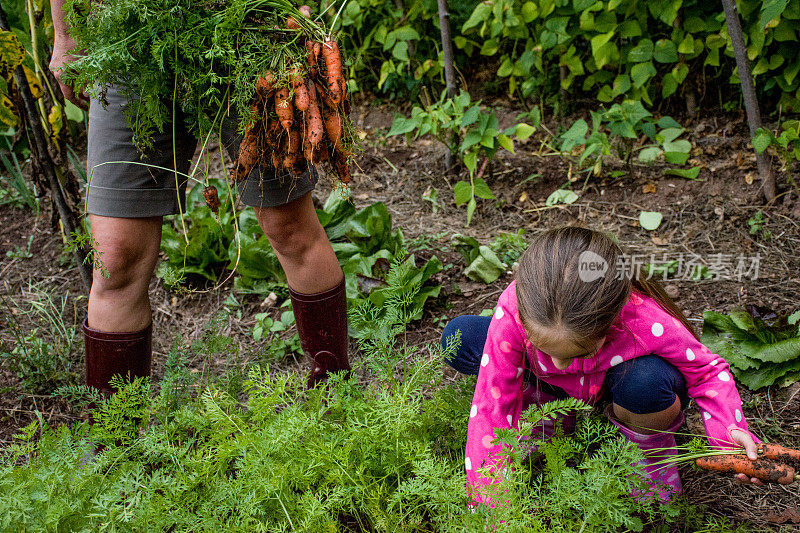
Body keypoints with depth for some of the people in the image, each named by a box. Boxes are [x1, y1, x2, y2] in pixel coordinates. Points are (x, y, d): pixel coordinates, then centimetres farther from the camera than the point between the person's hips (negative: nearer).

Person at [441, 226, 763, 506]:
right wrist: (492, 506, -31)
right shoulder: (515, 312, -39)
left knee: (646, 380, -41)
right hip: (560, 390, 2)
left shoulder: (648, 324, -42)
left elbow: (705, 371, -20)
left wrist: (730, 431, -39)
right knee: (458, 339, -20)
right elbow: (492, 406, -31)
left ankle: (653, 452, -6)